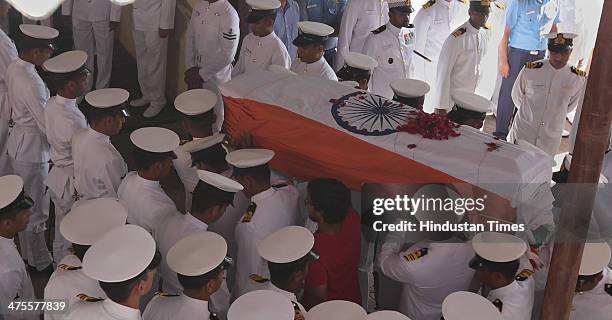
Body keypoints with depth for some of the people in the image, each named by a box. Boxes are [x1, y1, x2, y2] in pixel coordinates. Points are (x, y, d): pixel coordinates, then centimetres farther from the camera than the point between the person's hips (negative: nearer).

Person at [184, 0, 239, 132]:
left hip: (216, 75, -6)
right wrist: (190, 68, 1)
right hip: (196, 71, 6)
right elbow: (190, 37, 10)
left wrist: (202, 74, -14)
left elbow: (227, 55, -21)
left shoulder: (229, 14, -20)